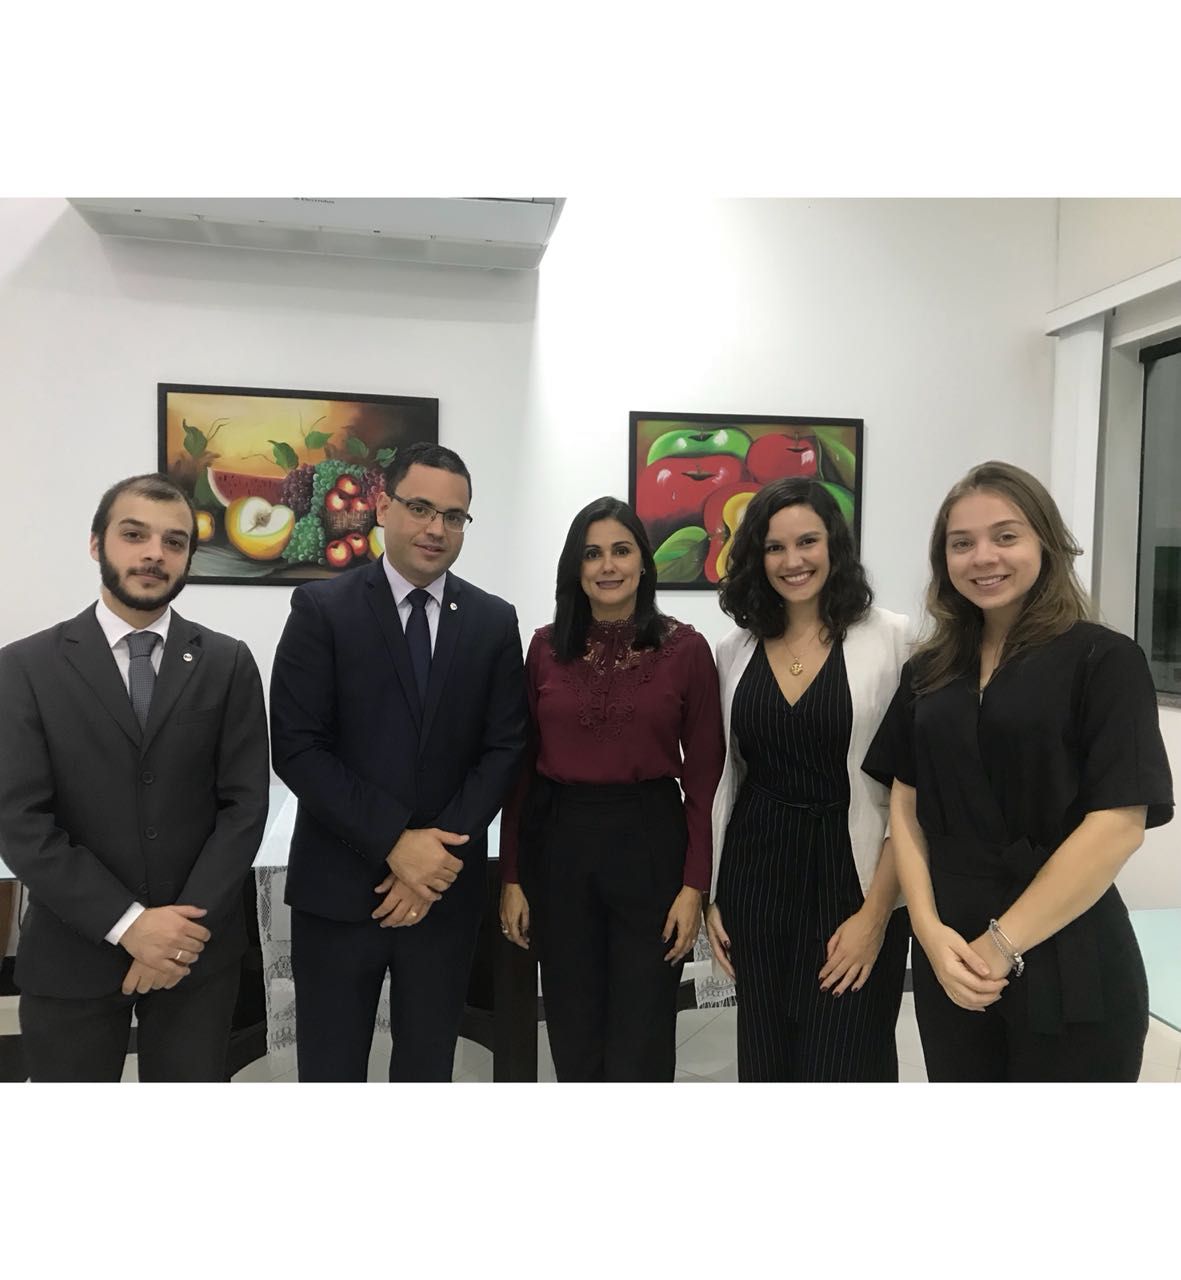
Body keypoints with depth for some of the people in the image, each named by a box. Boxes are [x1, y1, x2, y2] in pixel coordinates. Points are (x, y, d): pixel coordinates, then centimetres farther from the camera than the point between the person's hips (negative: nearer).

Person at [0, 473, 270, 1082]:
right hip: (70, 953, 0)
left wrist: (189, 924, -13)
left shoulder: (228, 663, -1)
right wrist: (127, 924, -15)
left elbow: (244, 804, -4)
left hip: (198, 948, 1)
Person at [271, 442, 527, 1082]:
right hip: (339, 886, -2)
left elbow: (503, 748, 0)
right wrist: (396, 843, -16)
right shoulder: (321, 608, -5)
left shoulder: (494, 621, 4)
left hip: (447, 887, 2)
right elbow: (296, 748, -11)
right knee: (330, 1067, 10)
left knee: (427, 1066, 17)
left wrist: (441, 852, -11)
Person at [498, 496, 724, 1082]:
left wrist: (694, 885, -6)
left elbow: (703, 774, -3)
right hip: (557, 843, 2)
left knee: (640, 1043, 9)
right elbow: (521, 767, 3)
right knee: (573, 1036, 15)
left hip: (650, 845, -2)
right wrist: (511, 877, 2)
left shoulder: (685, 648, -4)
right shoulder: (545, 647, 2)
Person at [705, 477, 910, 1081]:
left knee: (842, 1068, 4)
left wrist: (876, 913, -13)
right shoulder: (735, 650, 5)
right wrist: (709, 895, 8)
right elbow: (722, 778, 10)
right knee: (765, 1064, 16)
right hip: (754, 878, 4)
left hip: (851, 878, -4)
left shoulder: (891, 639, -8)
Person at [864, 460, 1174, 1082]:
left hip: (1067, 971, -4)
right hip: (952, 965, 4)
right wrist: (929, 928, -8)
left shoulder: (1103, 660, -8)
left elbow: (1119, 823, -14)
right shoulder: (928, 670, 6)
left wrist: (1003, 944, -14)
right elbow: (905, 803, 5)